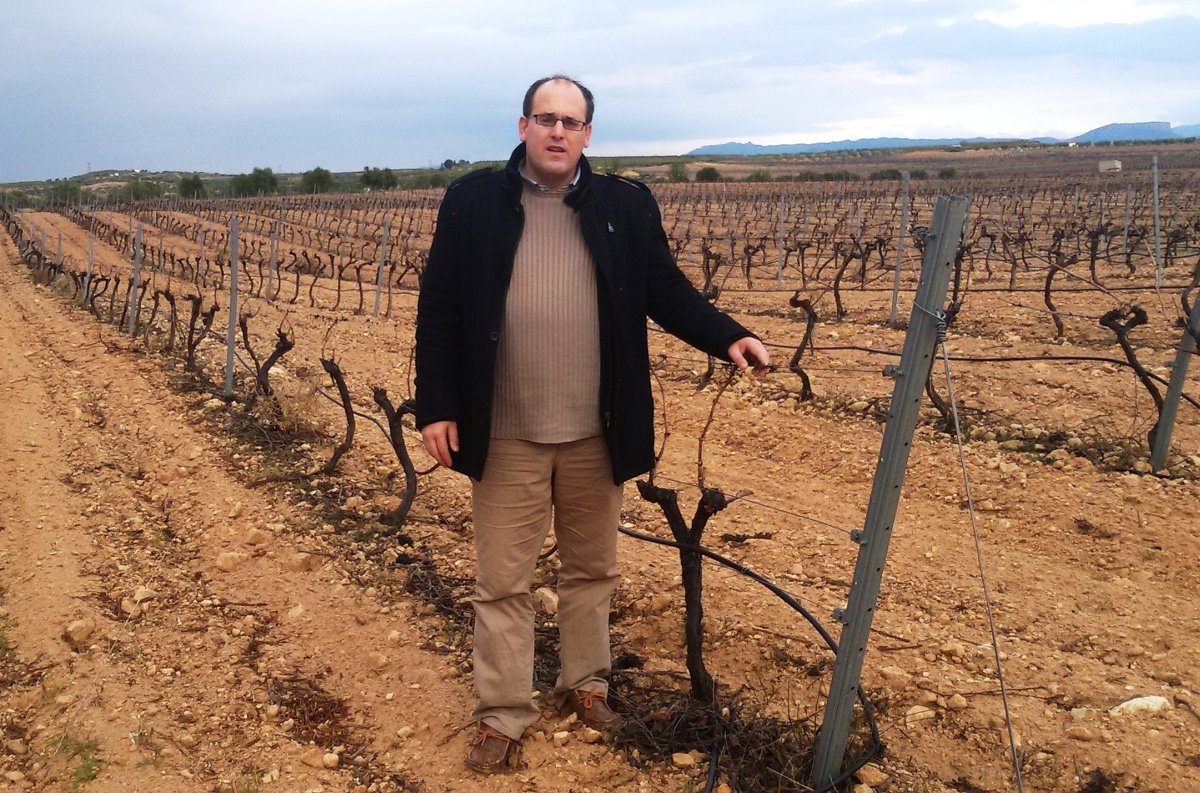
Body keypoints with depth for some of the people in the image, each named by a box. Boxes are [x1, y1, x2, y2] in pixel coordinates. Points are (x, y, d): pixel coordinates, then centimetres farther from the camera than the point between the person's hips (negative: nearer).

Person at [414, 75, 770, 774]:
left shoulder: (626, 206, 3)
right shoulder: (473, 203, 0)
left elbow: (667, 290, 4)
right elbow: (440, 310, 0)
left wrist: (728, 337, -13)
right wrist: (437, 406, -5)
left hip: (596, 433, 2)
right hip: (506, 435, -1)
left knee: (592, 570, 17)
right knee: (504, 581, 8)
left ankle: (584, 684, 37)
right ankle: (503, 716, 23)